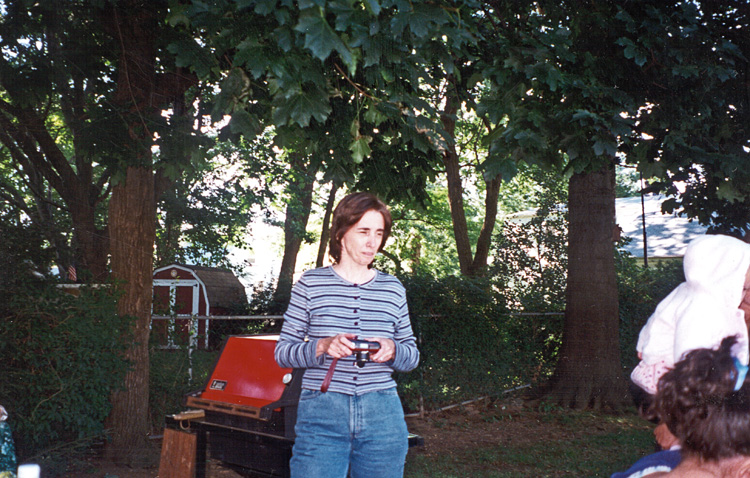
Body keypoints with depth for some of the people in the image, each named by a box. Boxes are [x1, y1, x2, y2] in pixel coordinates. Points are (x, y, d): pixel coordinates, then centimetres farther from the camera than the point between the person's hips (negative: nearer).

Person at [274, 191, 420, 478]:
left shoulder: (393, 289, 10)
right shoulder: (311, 284, 3)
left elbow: (412, 356, 15)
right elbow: (282, 352, 3)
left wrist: (393, 350, -7)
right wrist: (321, 347, -16)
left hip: (382, 418, 2)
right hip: (321, 416, -2)